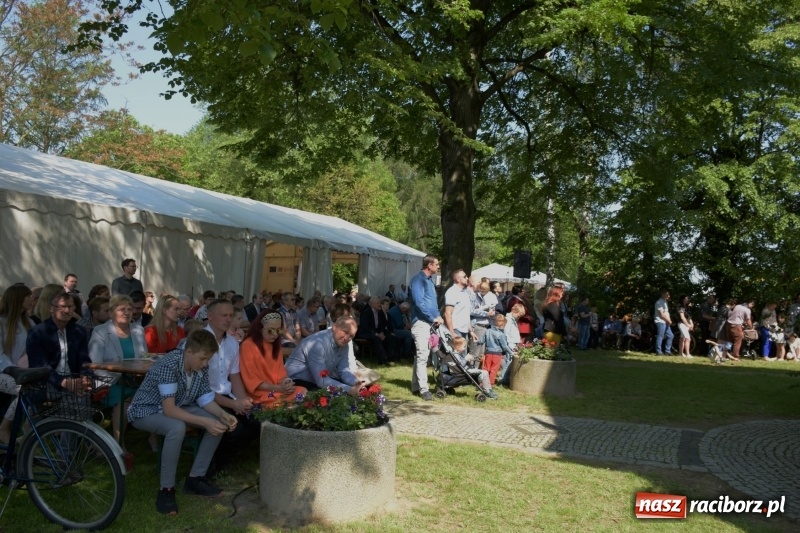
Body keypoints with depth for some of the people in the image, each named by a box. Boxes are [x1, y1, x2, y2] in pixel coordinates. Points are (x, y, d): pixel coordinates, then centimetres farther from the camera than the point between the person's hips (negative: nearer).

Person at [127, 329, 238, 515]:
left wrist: (223, 415, -23)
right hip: (145, 411, -7)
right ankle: (166, 490, -23)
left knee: (219, 422, -10)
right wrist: (204, 422, -39)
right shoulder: (168, 365, -34)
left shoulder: (201, 366, -11)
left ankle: (195, 479, 1)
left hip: (177, 407, 8)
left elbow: (205, 398, -4)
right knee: (177, 427, -38)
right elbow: (169, 409, -36)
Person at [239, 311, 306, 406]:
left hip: (279, 389, 7)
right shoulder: (247, 345, -9)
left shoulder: (275, 344, 16)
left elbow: (280, 371, 14)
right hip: (259, 393, -7)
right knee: (283, 401, -32)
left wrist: (285, 381, -11)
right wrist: (279, 388, -20)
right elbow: (252, 381, -12)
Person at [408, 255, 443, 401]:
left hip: (429, 322, 9)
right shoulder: (418, 279, -11)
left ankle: (416, 386, 19)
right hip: (421, 322, -9)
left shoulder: (429, 280, 18)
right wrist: (433, 317, -14)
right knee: (422, 355, -12)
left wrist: (438, 316, 7)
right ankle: (423, 389, -13)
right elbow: (419, 303, -19)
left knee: (421, 355, 13)